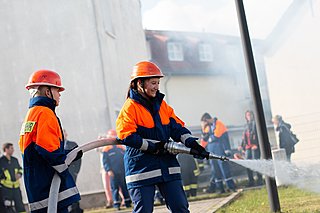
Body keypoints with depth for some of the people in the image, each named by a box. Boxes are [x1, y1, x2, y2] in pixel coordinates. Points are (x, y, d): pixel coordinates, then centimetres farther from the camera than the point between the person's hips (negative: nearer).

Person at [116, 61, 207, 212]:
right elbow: (126, 136, -17)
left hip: (166, 164, 6)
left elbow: (176, 126, 9)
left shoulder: (161, 104, 13)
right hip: (141, 166, -6)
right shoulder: (130, 107, -8)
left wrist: (190, 142, -8)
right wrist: (152, 147, -19)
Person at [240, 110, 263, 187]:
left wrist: (256, 144, -19)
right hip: (247, 147, 7)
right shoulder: (246, 125, 20)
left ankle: (259, 180, -2)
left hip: (254, 146, -7)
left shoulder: (255, 124, -1)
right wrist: (242, 146, 17)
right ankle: (251, 181, 9)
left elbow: (259, 134, -9)